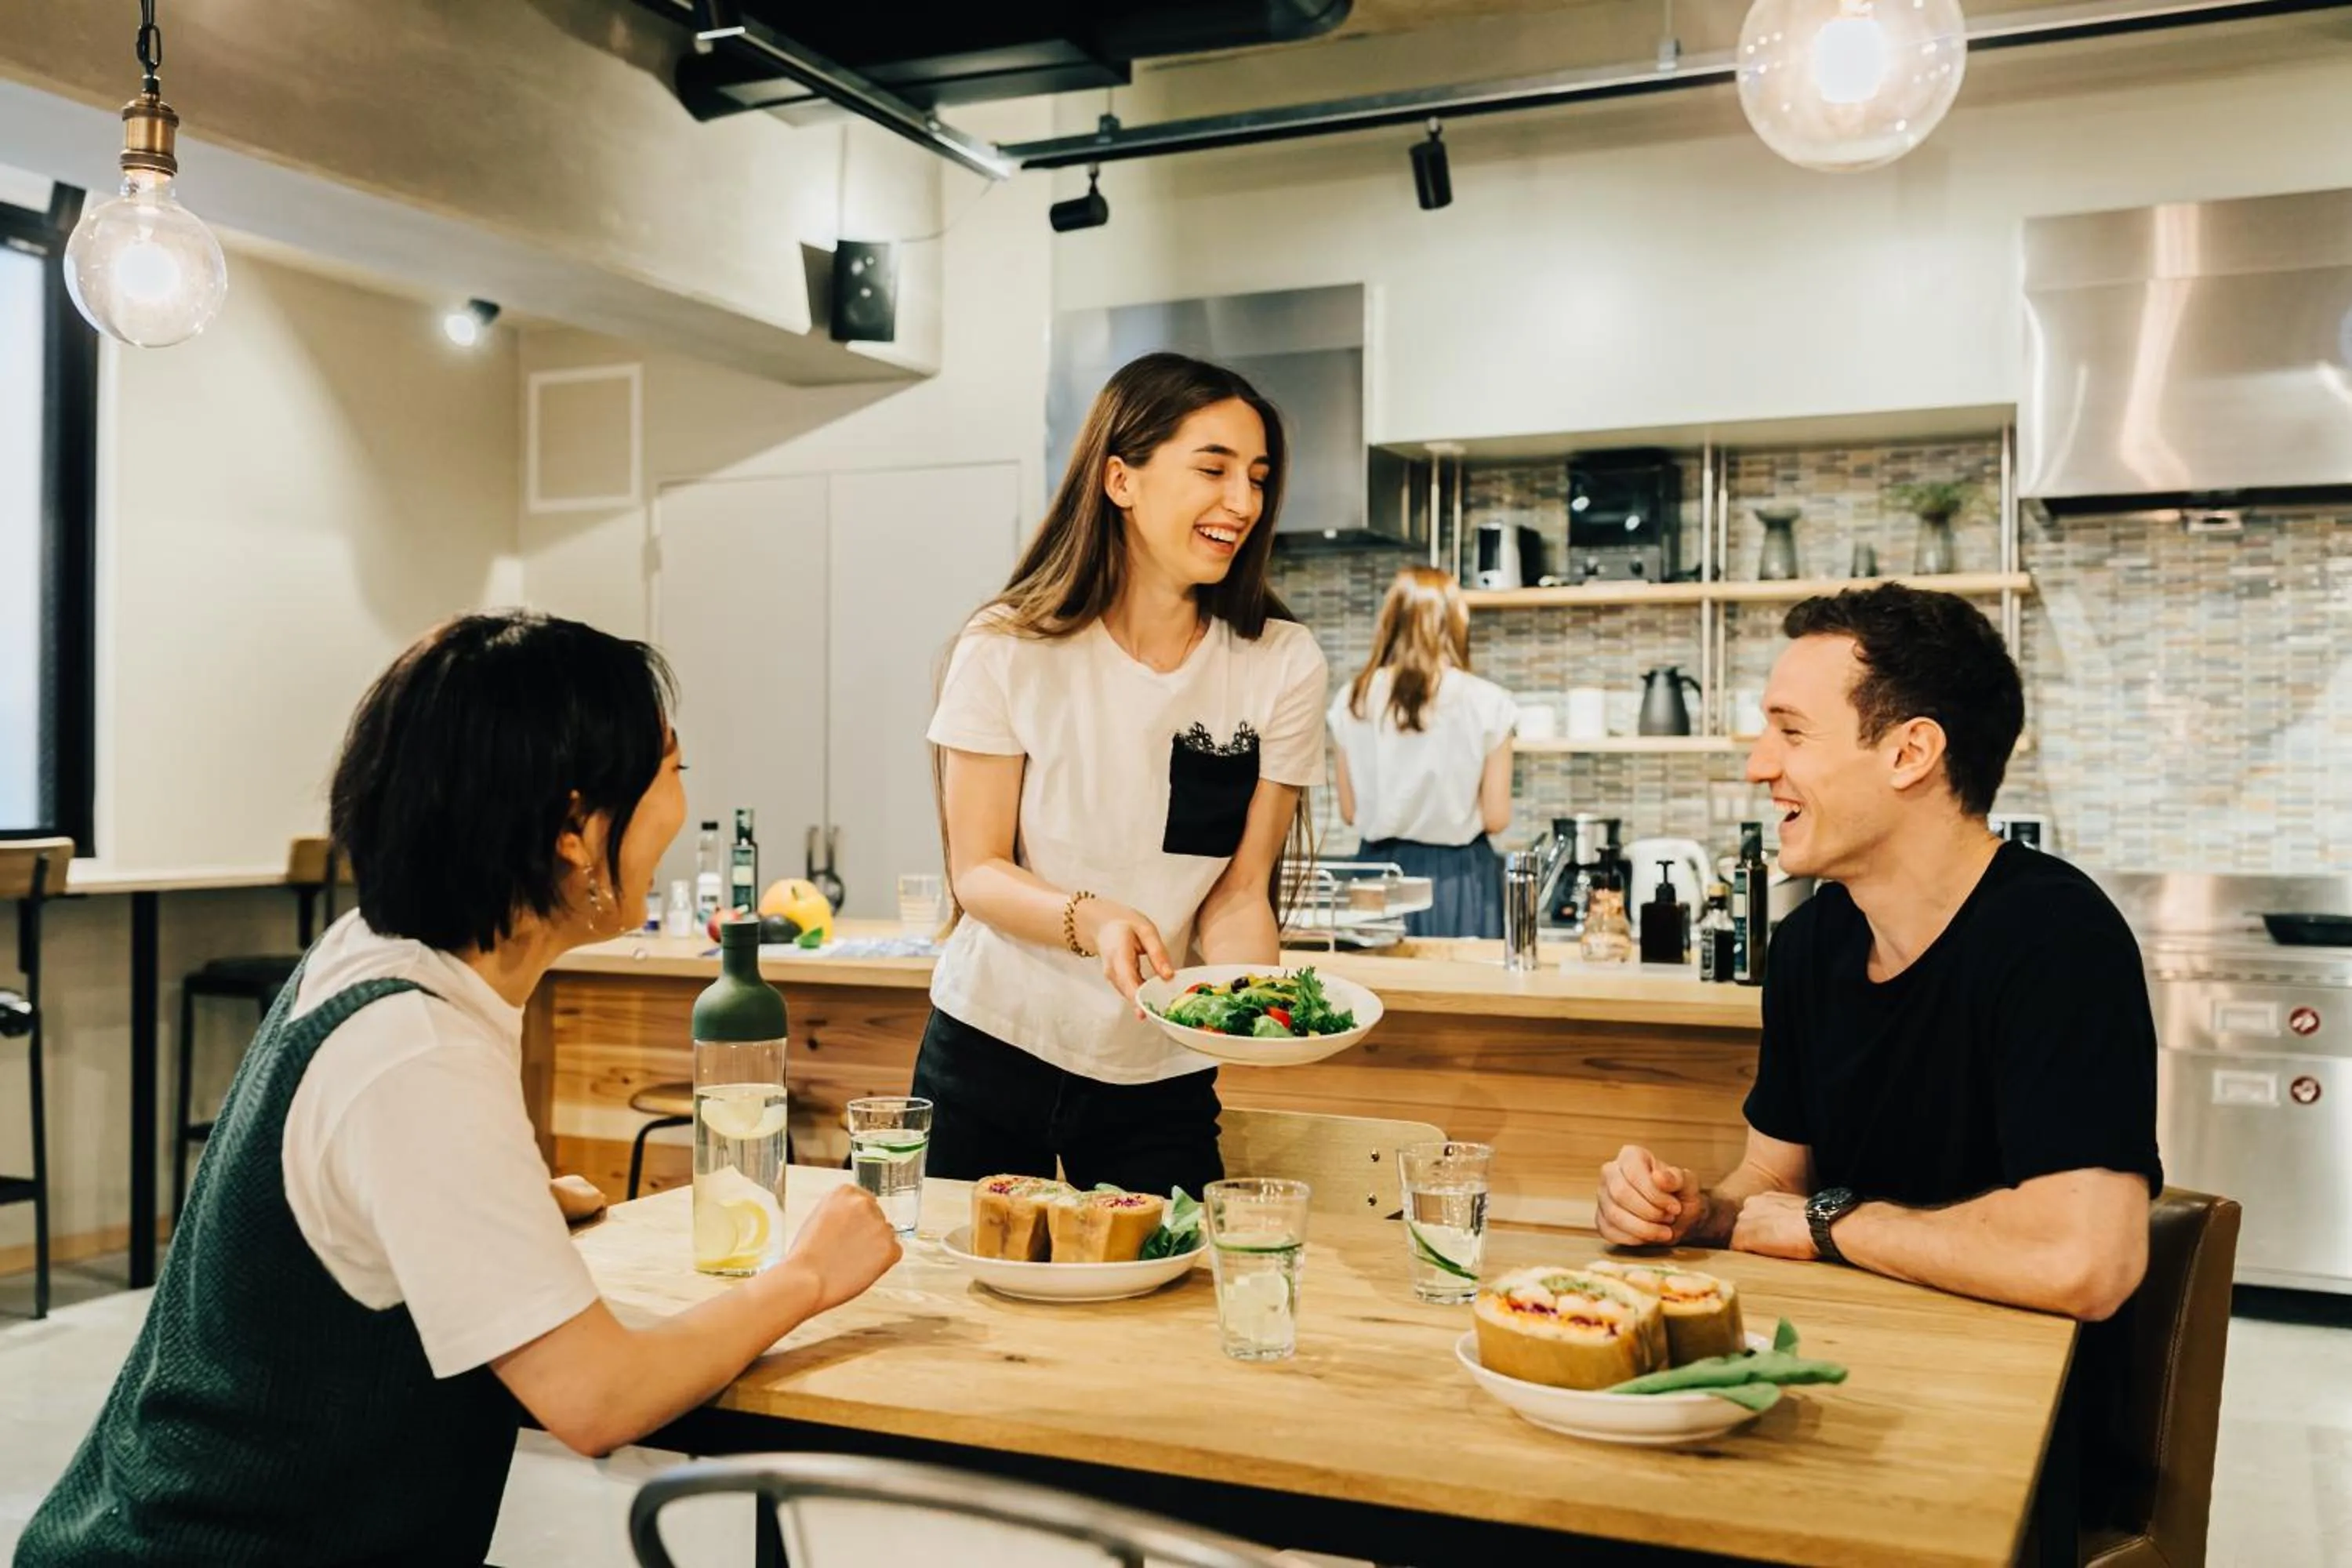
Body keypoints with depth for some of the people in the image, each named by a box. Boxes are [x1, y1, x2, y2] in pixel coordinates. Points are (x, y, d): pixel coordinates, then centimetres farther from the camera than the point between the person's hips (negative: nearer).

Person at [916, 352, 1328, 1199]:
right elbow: (977, 871, -9)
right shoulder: (1008, 651, -10)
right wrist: (1091, 920, -28)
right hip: (992, 1052, 0)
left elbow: (1239, 890, -5)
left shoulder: (1282, 666, -7)